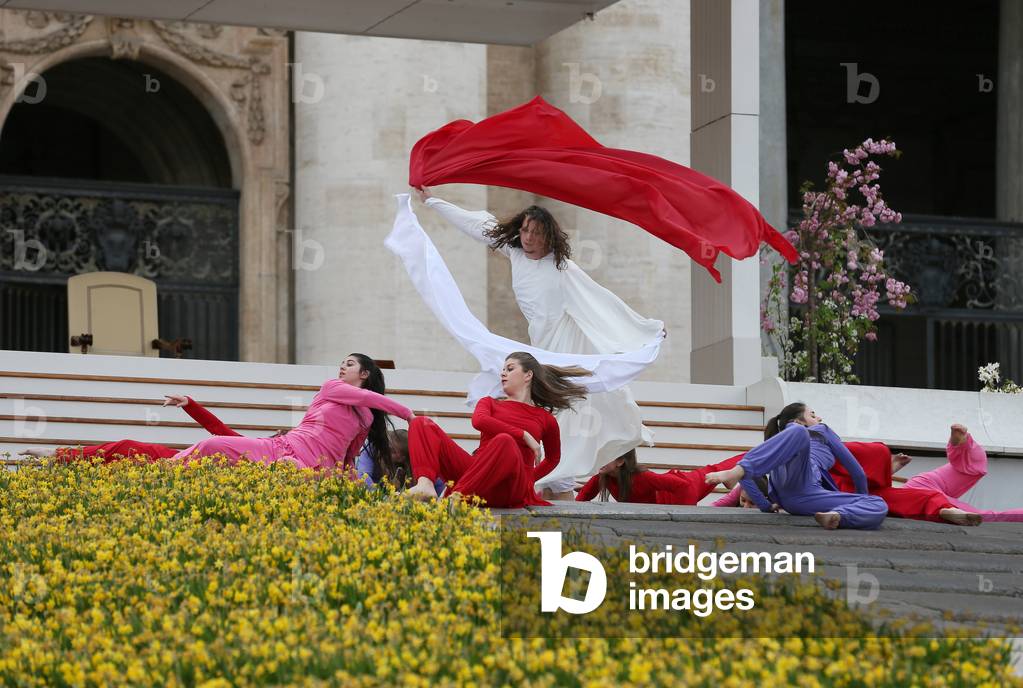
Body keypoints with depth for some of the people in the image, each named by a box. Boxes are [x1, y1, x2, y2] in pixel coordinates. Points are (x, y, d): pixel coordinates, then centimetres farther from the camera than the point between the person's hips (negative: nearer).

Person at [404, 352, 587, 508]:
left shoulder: (545, 419, 21)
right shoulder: (490, 403, 25)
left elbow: (553, 458, 37)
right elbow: (479, 421, 0)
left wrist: (532, 478, 26)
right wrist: (524, 435, -6)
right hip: (475, 469, 3)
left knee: (505, 441, -38)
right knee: (421, 425, -10)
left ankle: (454, 497, -50)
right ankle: (426, 485, -41)